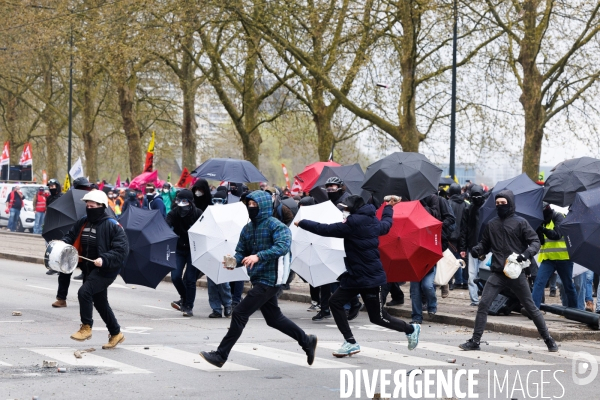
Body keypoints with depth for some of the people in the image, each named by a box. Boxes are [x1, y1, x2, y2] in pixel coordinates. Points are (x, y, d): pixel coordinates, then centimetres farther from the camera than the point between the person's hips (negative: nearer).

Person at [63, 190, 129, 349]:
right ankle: (116, 334, 30)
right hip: (89, 269, 8)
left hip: (105, 270, -8)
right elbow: (71, 236, 16)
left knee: (84, 292, -24)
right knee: (100, 303, 16)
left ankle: (86, 327, -10)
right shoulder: (83, 223, 8)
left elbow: (122, 250, -18)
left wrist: (104, 260, -29)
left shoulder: (112, 226, -14)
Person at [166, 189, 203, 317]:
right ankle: (184, 298, 20)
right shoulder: (174, 213, -8)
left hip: (194, 250, -3)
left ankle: (188, 307, 7)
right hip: (179, 249, 3)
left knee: (190, 279, -5)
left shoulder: (198, 214, -12)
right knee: (175, 276, -6)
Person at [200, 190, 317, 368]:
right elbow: (241, 252, 15)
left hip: (269, 280, -9)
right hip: (258, 279, 9)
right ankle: (307, 341, 33)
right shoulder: (247, 228, 12)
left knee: (239, 313, -11)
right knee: (273, 318, 18)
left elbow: (283, 246, -28)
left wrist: (258, 256, -38)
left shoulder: (275, 225, -12)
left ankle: (221, 355, -6)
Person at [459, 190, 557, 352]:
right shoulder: (491, 224, 9)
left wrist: (527, 253, -21)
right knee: (483, 305, -8)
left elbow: (535, 241, -2)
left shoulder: (520, 223, -2)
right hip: (497, 273, 3)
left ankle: (548, 339, 18)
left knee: (531, 307, 6)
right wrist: (478, 250, -5)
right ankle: (475, 341, -1)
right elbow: (485, 244, 17)